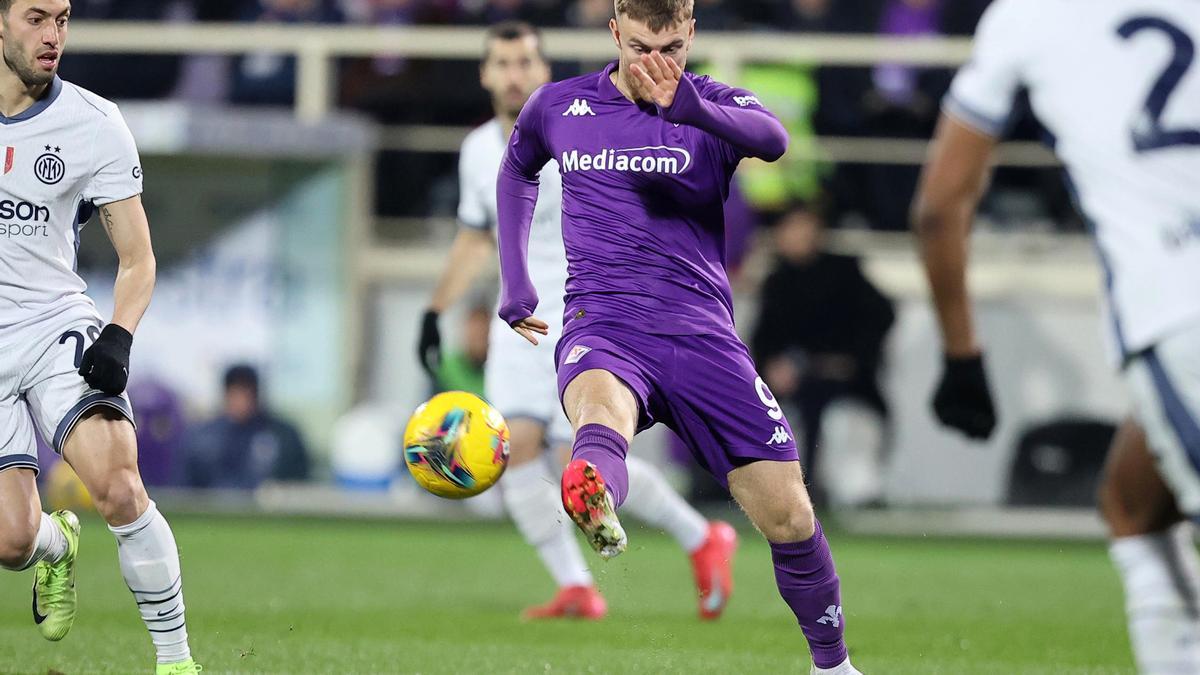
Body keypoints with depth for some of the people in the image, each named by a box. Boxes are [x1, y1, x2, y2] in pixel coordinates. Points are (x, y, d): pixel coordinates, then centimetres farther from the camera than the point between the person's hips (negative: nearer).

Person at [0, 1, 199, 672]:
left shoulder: (96, 125, -4)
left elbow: (137, 259, 1)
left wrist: (119, 338, -16)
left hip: (55, 324, -1)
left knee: (117, 485, -25)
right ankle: (56, 543, 30)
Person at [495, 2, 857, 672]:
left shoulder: (716, 107, 4)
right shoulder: (559, 107, 11)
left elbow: (772, 139, -21)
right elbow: (518, 170, 34)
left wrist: (690, 108, -40)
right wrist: (515, 282, 27)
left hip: (701, 333, 1)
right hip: (603, 324, -1)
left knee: (788, 516, -5)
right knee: (601, 413, -39)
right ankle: (595, 507, -75)